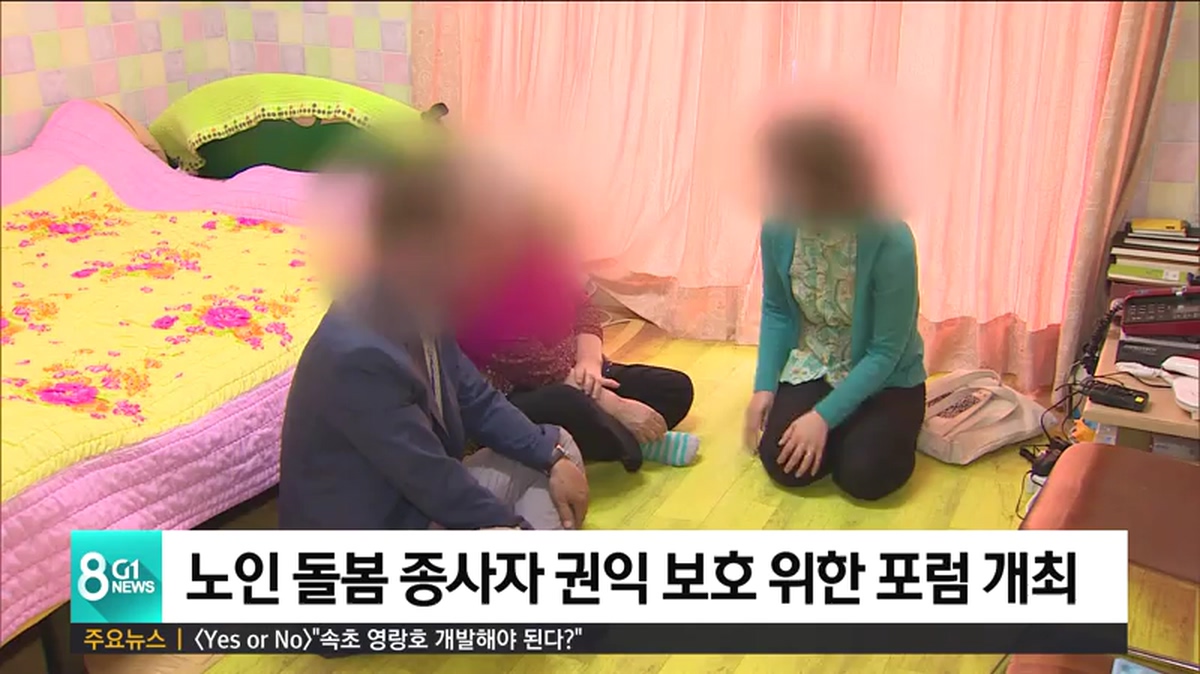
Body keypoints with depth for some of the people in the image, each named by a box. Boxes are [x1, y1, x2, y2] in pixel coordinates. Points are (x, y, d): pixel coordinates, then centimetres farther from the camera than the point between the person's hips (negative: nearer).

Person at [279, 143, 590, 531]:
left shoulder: (420, 311, -2)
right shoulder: (357, 354, -31)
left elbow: (477, 402, 8)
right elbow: (432, 478, -25)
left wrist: (552, 458, -3)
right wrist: (516, 525, -13)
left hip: (425, 500, 10)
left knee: (560, 447, 9)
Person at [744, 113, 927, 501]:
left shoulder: (891, 241, -28)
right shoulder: (779, 228, -15)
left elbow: (886, 351, -22)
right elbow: (776, 311, -1)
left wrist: (824, 415, -25)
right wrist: (764, 386, -10)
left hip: (885, 379, -3)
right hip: (813, 367, 3)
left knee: (862, 476, -22)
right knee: (783, 465, -16)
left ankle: (893, 427, 13)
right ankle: (846, 426, 16)